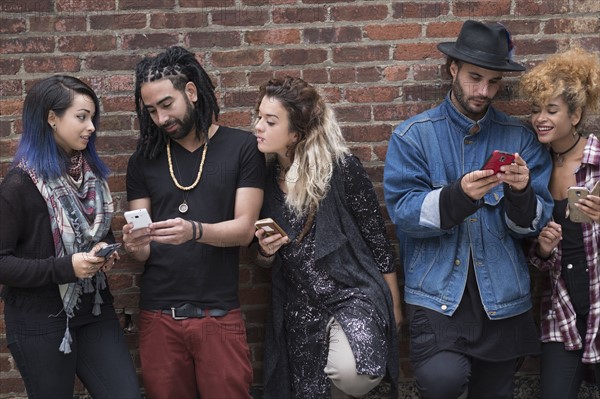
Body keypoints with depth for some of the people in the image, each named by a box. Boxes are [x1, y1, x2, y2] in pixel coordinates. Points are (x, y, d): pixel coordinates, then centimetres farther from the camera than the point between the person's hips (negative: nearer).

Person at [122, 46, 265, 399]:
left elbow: (244, 229, -8)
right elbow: (143, 251, 6)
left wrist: (195, 231, -27)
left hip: (219, 314, -2)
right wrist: (135, 245, -18)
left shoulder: (242, 147, -1)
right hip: (158, 315, 3)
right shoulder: (144, 160, 8)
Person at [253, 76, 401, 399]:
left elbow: (377, 239, -2)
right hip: (299, 311, 5)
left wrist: (394, 306, 4)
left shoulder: (341, 167, -10)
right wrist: (265, 251, -8)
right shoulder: (266, 177, 3)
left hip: (352, 296, -4)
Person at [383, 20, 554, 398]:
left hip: (503, 295, 3)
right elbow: (402, 211, -9)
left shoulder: (521, 138, 6)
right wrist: (459, 195, -24)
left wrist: (522, 193, -19)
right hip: (438, 292, -3)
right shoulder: (413, 135, 1)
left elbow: (534, 224, 3)